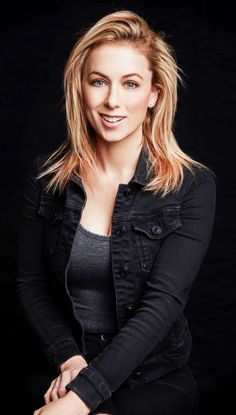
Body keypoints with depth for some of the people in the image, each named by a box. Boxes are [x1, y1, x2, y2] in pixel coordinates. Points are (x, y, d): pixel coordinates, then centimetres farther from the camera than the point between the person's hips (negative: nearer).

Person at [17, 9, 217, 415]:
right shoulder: (45, 176, 0)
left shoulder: (193, 186, -9)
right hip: (60, 370, 2)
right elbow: (30, 284, 5)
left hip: (156, 378, -1)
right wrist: (69, 358, -12)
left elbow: (163, 301, -16)